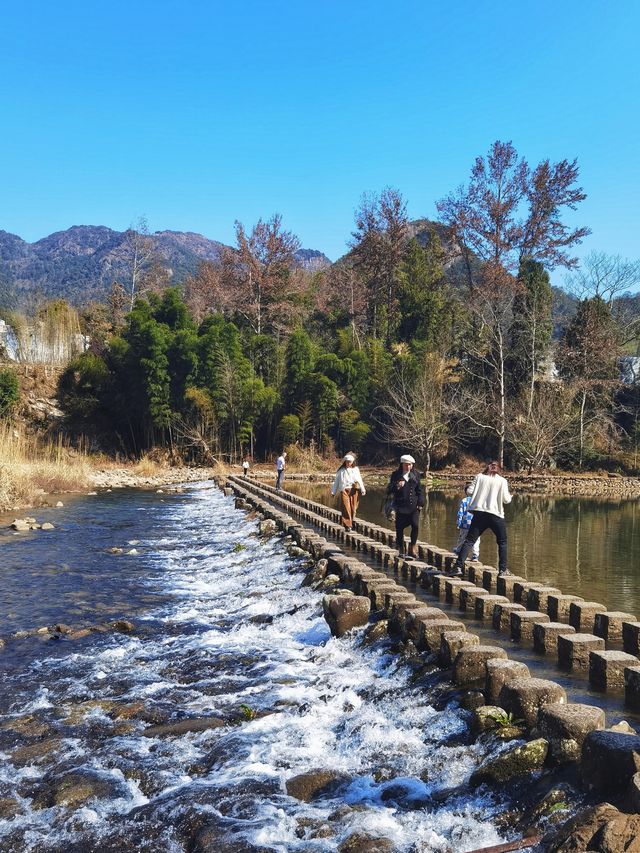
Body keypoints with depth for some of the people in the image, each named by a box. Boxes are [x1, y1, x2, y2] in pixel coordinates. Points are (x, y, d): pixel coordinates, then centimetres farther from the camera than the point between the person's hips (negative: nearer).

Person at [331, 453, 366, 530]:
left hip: (354, 491, 2)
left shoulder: (356, 469, 11)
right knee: (346, 508, -11)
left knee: (353, 508, 2)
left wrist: (362, 490, 3)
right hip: (344, 491, -1)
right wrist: (334, 492, 10)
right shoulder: (341, 471, 9)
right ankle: (348, 525, -14)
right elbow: (336, 481, 12)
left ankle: (351, 522, 15)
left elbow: (359, 480, 10)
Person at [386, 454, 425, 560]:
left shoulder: (415, 475, 9)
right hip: (401, 506, -1)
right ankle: (401, 550, 15)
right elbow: (389, 491, 0)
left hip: (414, 506, 1)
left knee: (415, 525, -16)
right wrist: (396, 486, -19)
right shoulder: (396, 475, 3)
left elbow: (419, 490, 13)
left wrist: (420, 503, 3)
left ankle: (412, 548, -2)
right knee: (400, 528, 1)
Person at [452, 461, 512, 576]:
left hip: (479, 513, 1)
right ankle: (502, 569, 12)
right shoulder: (502, 481, 2)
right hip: (495, 515, -1)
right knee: (502, 542, 15)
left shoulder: (479, 477, 5)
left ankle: (459, 566, -6)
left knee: (469, 540, 3)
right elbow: (506, 499, 0)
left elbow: (470, 491, -2)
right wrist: (509, 496, 22)